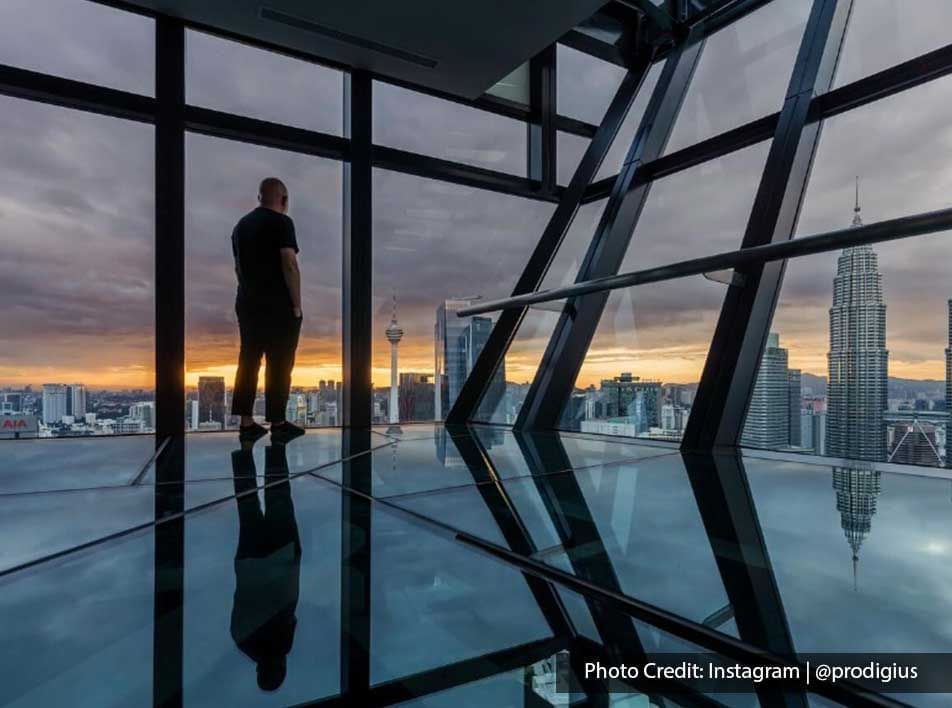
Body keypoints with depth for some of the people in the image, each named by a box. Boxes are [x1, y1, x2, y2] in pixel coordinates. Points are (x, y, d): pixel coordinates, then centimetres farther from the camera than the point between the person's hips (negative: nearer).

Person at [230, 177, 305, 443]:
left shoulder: (241, 224, 15)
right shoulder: (281, 222, -9)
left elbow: (238, 266, 20)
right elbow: (289, 265, -17)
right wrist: (297, 304, -13)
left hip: (247, 303, 7)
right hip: (278, 305, -7)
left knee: (248, 362, 9)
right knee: (279, 365, -1)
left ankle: (247, 424, 11)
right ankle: (278, 425, 4)